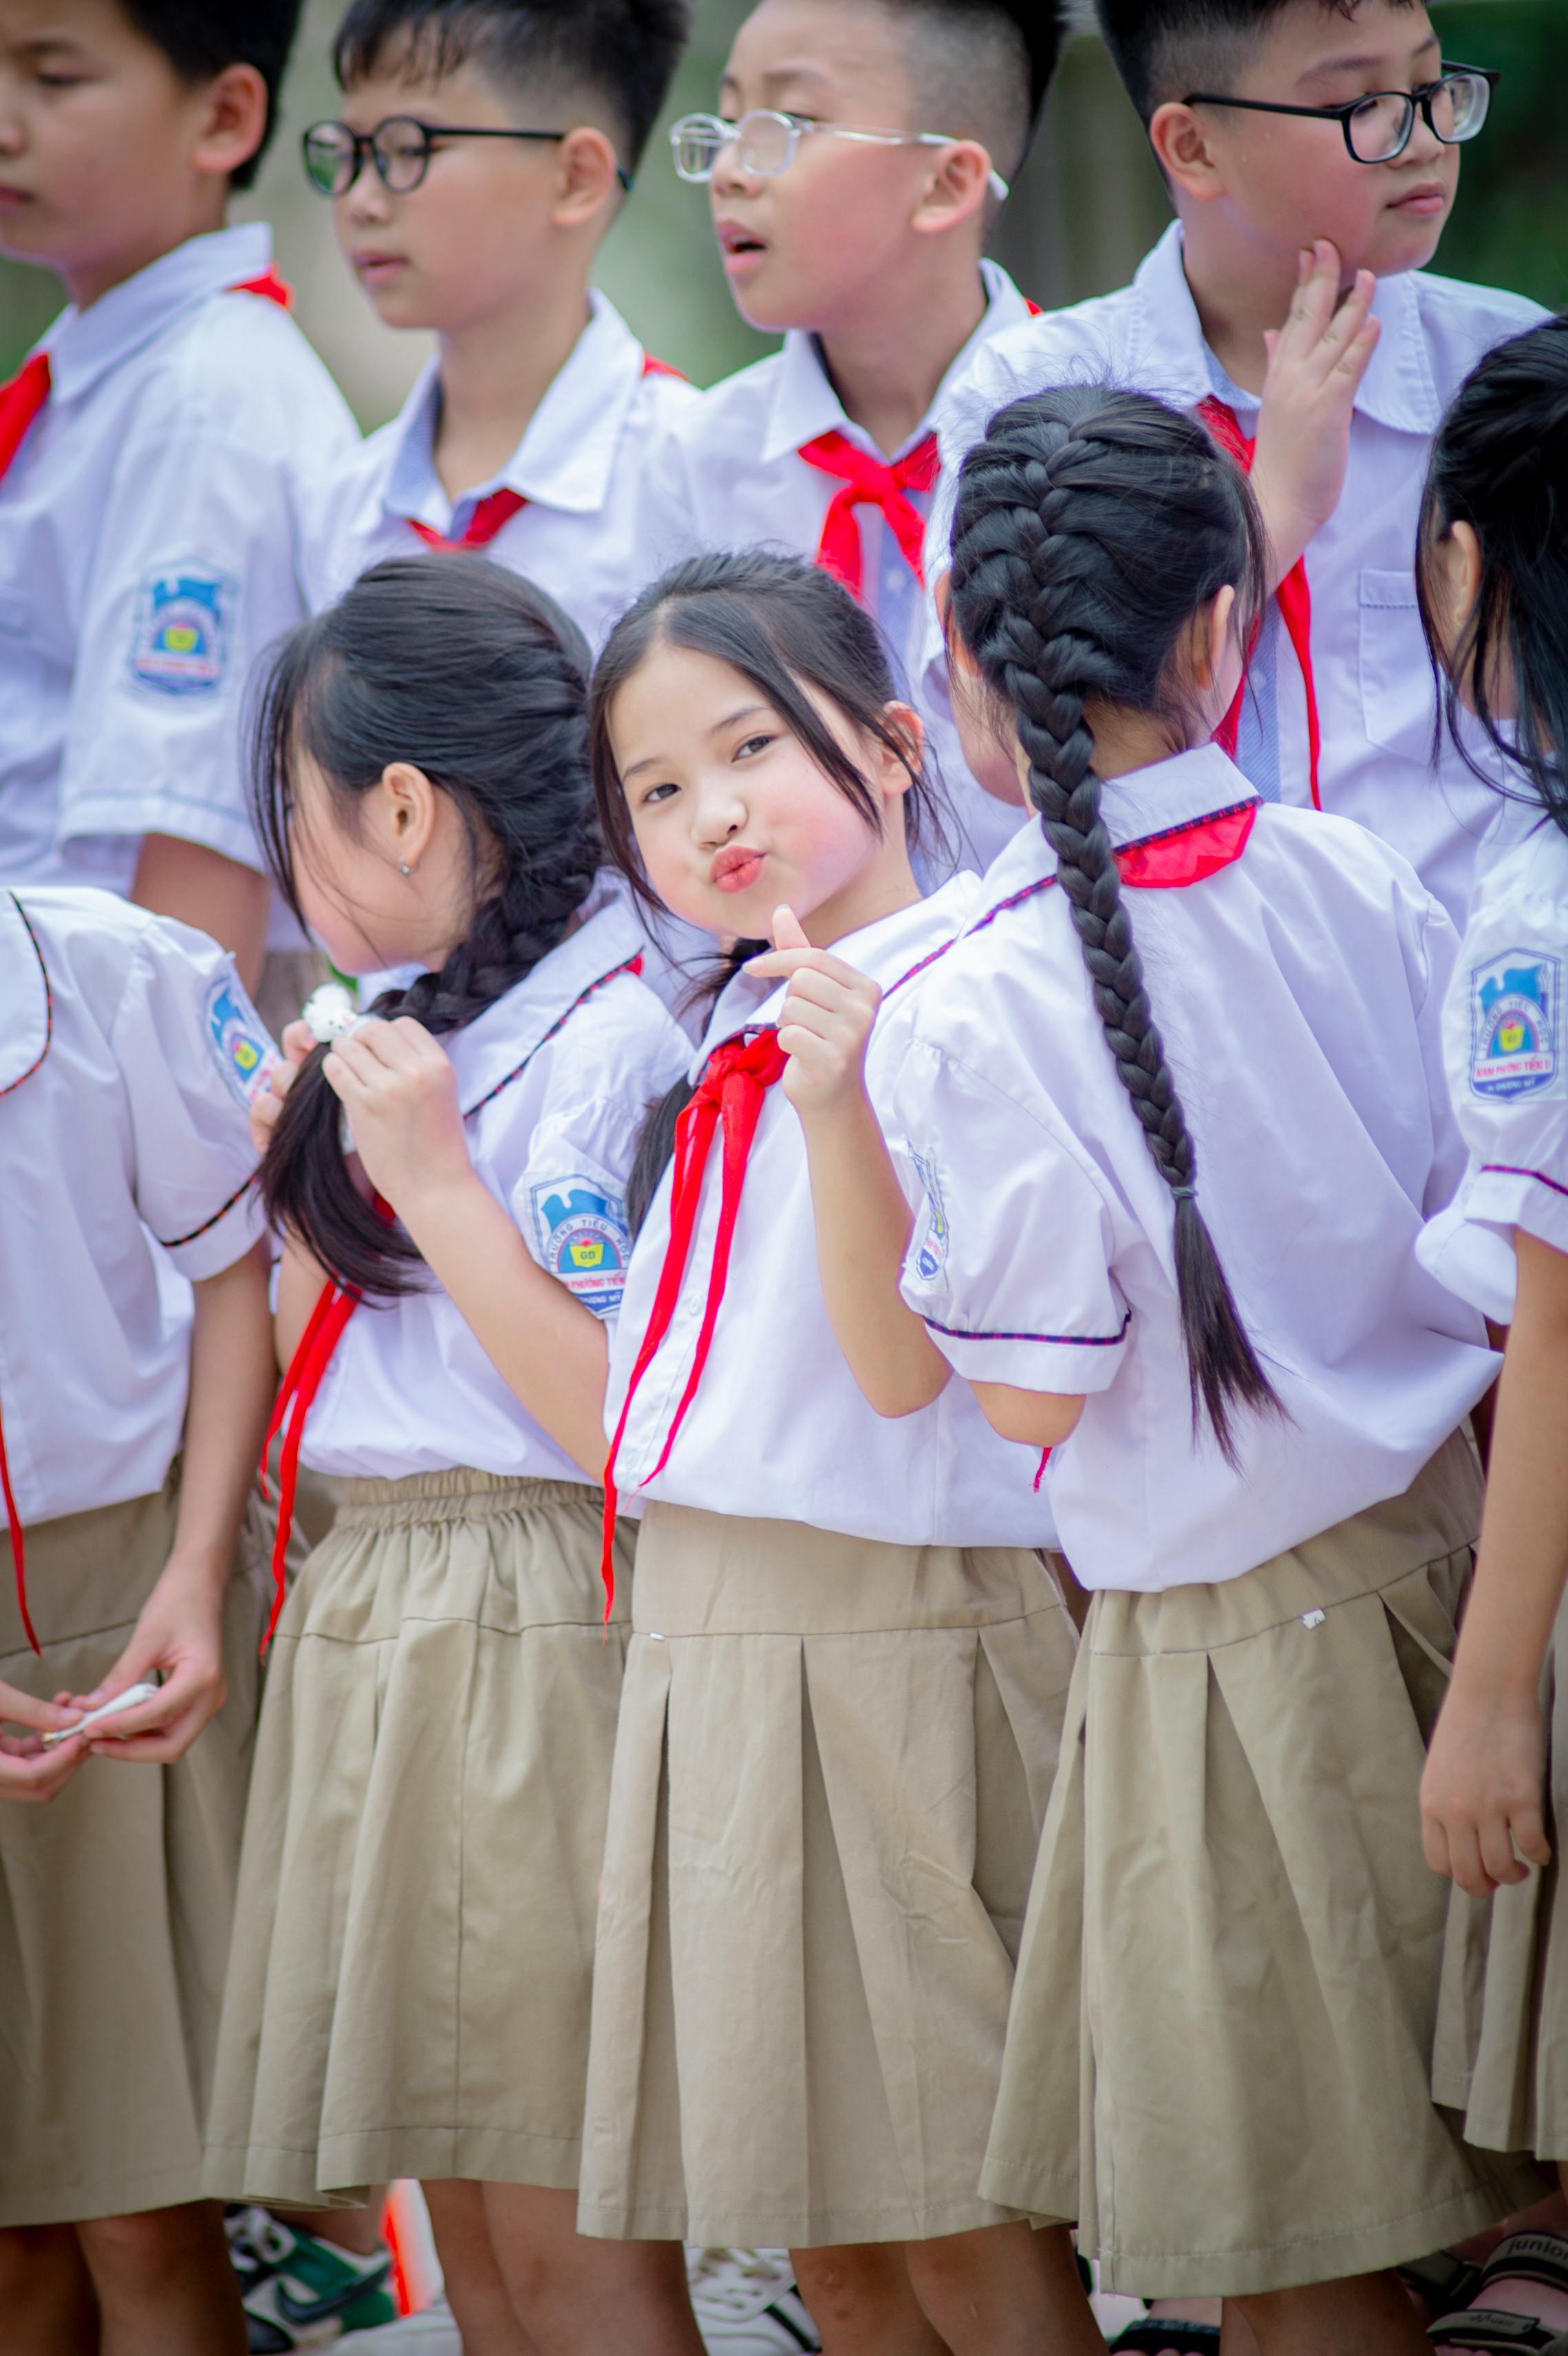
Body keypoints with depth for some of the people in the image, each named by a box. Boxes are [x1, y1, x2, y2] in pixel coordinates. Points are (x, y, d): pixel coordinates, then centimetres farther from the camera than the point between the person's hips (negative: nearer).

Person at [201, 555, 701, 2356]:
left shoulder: (611, 1037, -14)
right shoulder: (421, 1028, 14)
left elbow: (623, 1426, -20)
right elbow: (317, 1358, 20)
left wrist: (436, 1180, -18)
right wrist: (307, 1175, 7)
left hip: (530, 1638, -9)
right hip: (376, 1621, 9)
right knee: (465, 2212, 11)